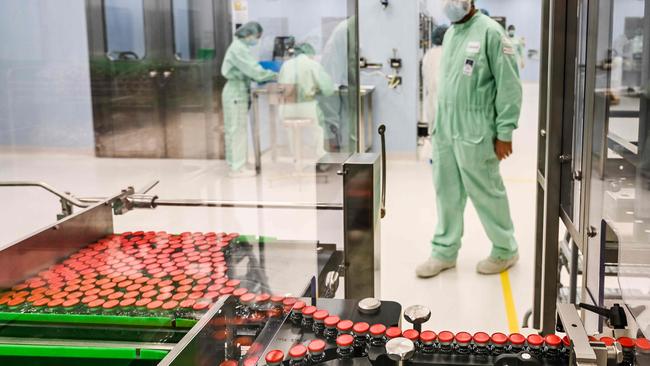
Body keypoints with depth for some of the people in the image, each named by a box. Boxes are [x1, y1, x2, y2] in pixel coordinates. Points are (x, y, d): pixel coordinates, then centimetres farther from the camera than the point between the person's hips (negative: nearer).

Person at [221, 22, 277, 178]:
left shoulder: (241, 47, 15)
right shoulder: (239, 48, -16)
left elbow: (247, 71, 13)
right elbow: (254, 71, -20)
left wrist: (266, 74, 0)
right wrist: (275, 76, -13)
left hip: (237, 92, 10)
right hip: (237, 93, -10)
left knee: (234, 130, 14)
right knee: (238, 130, -6)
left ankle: (234, 164, 21)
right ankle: (238, 168, -1)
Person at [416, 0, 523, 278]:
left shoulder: (490, 32, -10)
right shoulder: (450, 34, 13)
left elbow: (509, 85, -11)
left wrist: (504, 133, -13)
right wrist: (438, 125, 14)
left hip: (474, 133, -6)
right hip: (444, 132, 6)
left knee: (486, 194, 5)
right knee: (447, 194, 12)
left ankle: (505, 251, 23)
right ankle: (445, 252, 24)